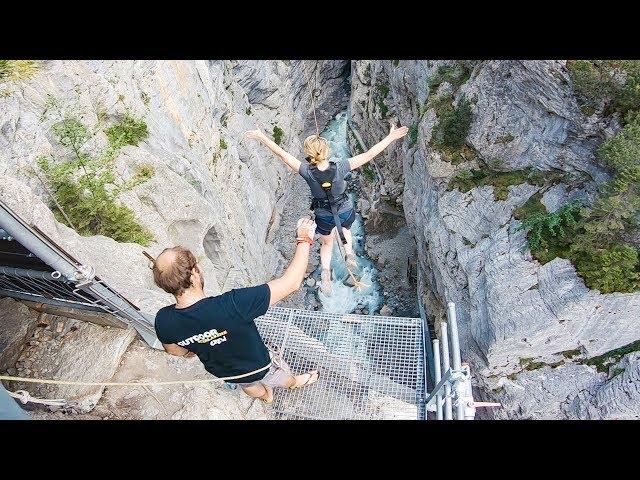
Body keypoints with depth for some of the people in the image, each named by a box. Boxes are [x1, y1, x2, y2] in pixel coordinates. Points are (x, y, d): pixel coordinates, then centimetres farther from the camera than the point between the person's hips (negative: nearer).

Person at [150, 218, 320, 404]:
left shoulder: (163, 320, -29)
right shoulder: (231, 305, -47)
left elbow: (174, 350, -4)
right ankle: (295, 383, 66)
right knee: (283, 376, 33)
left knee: (249, 385, 39)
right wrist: (305, 240, -30)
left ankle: (266, 396, 71)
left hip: (222, 372, 4)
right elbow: (291, 283, -42)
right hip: (258, 367, -4)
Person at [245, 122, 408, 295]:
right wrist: (391, 137, -16)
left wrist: (262, 137, -9)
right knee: (346, 230, 38)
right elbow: (369, 154, -25)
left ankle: (325, 272, 11)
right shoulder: (340, 167, -30)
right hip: (346, 211, 1)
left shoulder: (307, 172, -30)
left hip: (324, 216, 0)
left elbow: (282, 154, -21)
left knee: (326, 244, 27)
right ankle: (349, 253, 23)